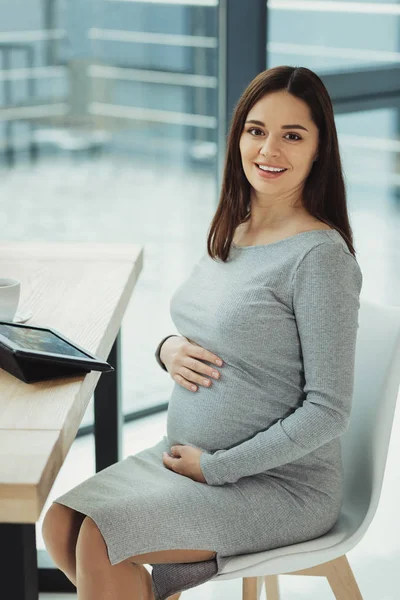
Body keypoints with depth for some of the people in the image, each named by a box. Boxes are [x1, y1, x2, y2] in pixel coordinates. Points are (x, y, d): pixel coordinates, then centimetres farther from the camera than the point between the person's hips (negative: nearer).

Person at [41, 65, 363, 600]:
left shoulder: (319, 255, -18)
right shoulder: (230, 233, 6)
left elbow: (329, 411, -19)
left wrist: (214, 467, -16)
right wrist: (169, 349, -4)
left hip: (281, 483, -7)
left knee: (99, 539, -21)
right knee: (60, 526, -6)